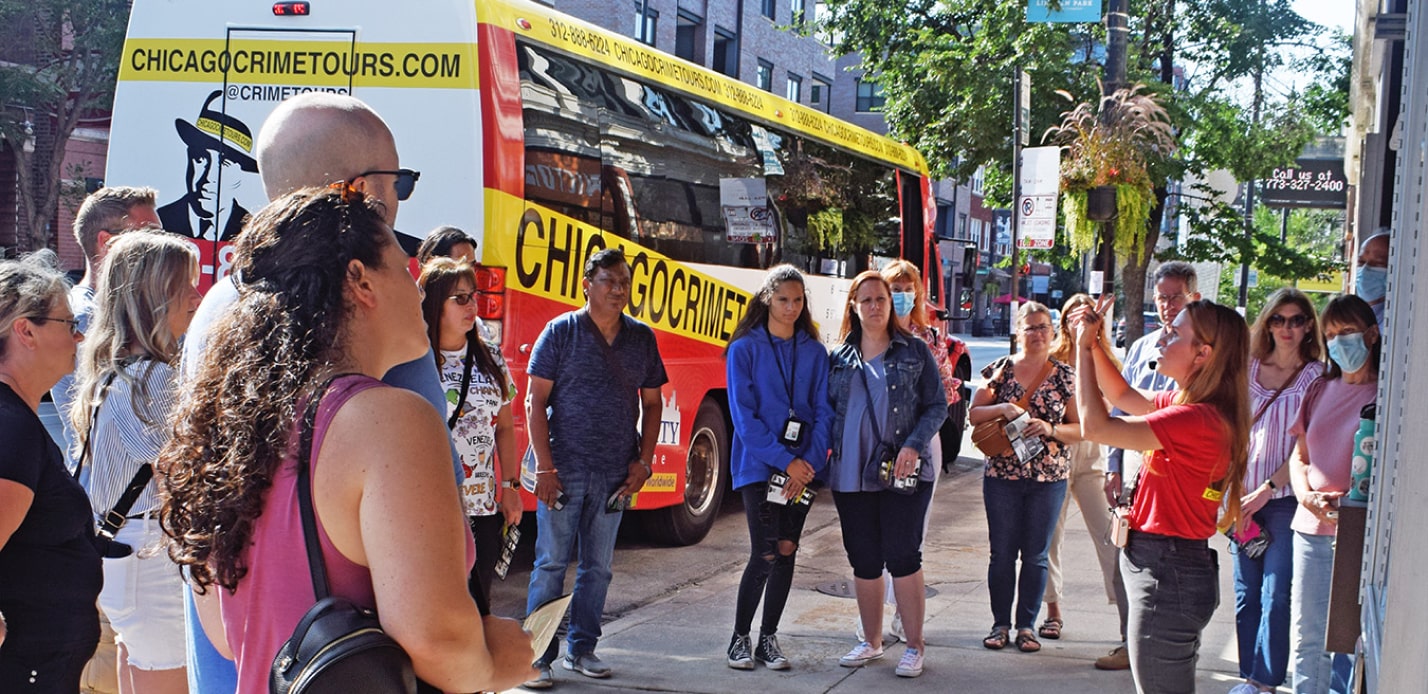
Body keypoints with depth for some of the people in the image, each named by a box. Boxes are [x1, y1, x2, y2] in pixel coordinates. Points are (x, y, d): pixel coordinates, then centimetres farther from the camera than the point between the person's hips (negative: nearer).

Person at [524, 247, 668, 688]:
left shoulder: (642, 338, 8)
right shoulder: (561, 331, -3)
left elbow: (652, 403, 14)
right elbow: (535, 401, -6)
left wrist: (644, 461, 3)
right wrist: (544, 467, -12)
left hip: (616, 474, 4)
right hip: (564, 469, -4)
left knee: (598, 566, 10)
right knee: (551, 564, -1)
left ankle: (581, 649, 22)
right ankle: (537, 656, 6)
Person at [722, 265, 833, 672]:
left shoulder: (814, 352, 8)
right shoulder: (745, 349, -2)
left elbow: (824, 412, 4)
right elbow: (744, 416, -8)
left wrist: (810, 463, -11)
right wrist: (785, 460, -15)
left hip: (803, 468, 4)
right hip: (758, 466, -3)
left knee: (786, 551, 5)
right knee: (765, 554, -9)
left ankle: (768, 639, 16)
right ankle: (740, 639, 6)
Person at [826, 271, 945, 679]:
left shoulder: (915, 352, 3)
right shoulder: (838, 359, 10)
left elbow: (937, 406, 1)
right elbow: (827, 412, 14)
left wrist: (914, 446, -12)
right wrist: (822, 453, -1)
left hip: (903, 473, -3)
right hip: (850, 475, 3)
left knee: (903, 557, -4)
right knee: (864, 562, 9)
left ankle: (915, 647, 6)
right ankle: (871, 642, 24)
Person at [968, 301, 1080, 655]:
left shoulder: (1064, 376, 3)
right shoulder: (1000, 370, 3)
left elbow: (1080, 428, 3)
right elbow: (973, 415, 2)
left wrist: (1051, 429, -15)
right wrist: (1001, 408, -16)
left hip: (1049, 478, 0)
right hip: (1002, 476, 0)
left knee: (1036, 556, 6)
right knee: (1002, 553, 4)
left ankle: (1027, 625, 16)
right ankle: (1001, 623, 15)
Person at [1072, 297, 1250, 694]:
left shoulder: (1198, 419, -24)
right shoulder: (1184, 404, 7)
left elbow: (1095, 426, -24)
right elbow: (1124, 397, 24)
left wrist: (1084, 346, -14)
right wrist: (1093, 342, 11)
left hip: (1167, 574, -10)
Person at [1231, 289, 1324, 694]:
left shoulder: (1316, 377, -3)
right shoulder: (1248, 368, 9)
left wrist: (1268, 488, -11)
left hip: (1286, 498, -4)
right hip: (1244, 494, 4)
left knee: (1275, 596, -4)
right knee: (1245, 594, 7)